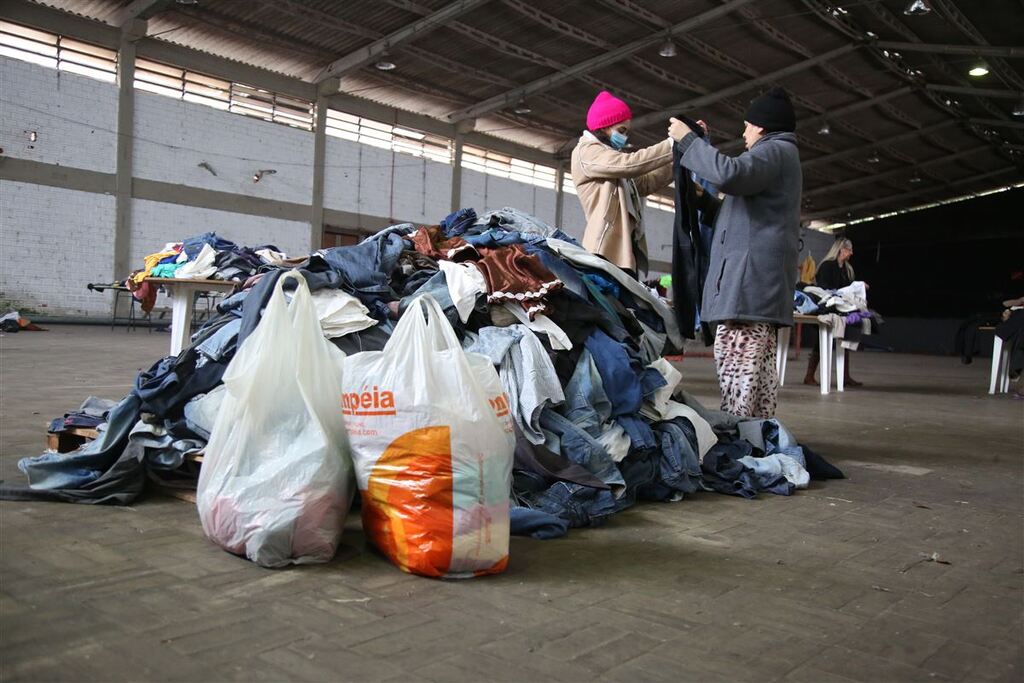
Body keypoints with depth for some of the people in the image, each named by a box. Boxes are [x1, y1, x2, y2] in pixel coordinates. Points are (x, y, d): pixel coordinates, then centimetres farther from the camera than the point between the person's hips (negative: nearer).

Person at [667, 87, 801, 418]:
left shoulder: (775, 149, -5)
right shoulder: (781, 154, 29)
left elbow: (729, 173, -25)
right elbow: (739, 183, 39)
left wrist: (688, 139, -12)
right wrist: (704, 143, 36)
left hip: (750, 273, -11)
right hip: (761, 275, 11)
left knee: (735, 356, -16)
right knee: (758, 361, 9)